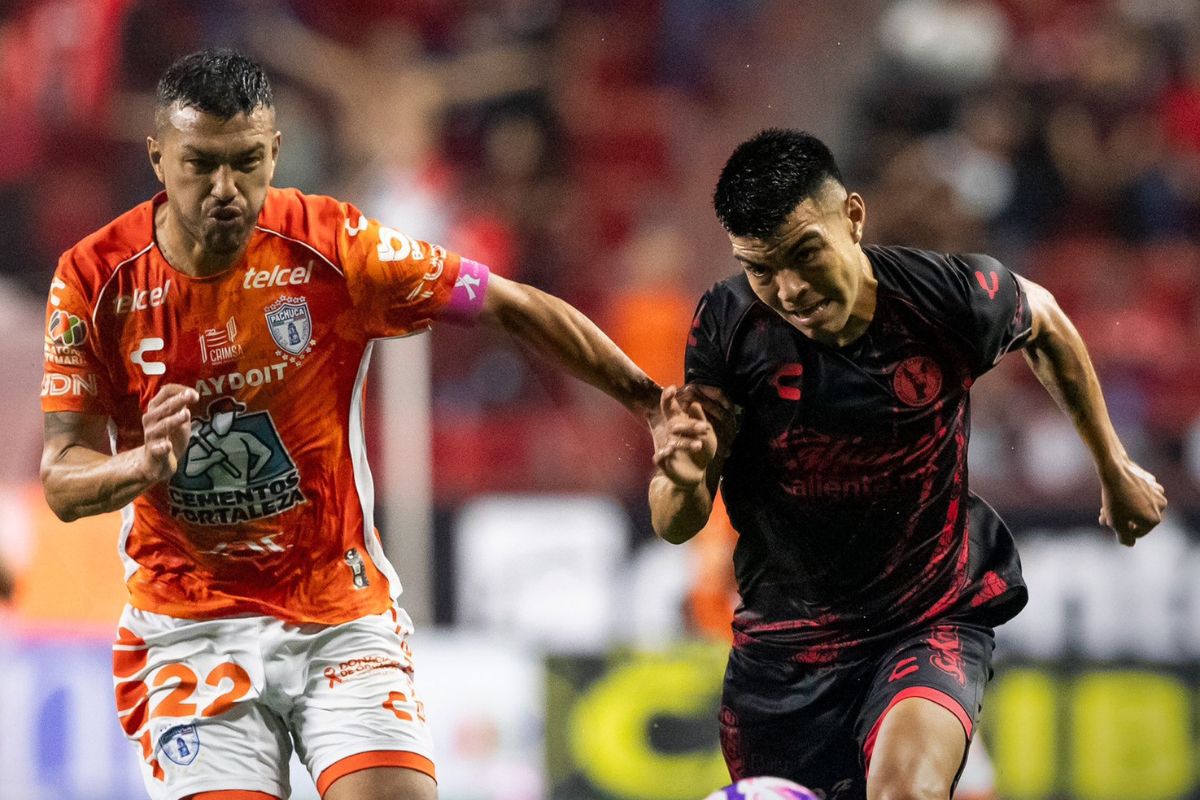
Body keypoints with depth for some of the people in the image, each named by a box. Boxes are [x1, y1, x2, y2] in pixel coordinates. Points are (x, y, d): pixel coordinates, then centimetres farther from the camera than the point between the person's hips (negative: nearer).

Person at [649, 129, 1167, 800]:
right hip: (784, 638, 2)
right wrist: (683, 478, -38)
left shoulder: (950, 297, -17)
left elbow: (1044, 321, 9)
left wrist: (1114, 467, 20)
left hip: (931, 622, -2)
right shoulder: (730, 327, -16)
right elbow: (677, 526, -14)